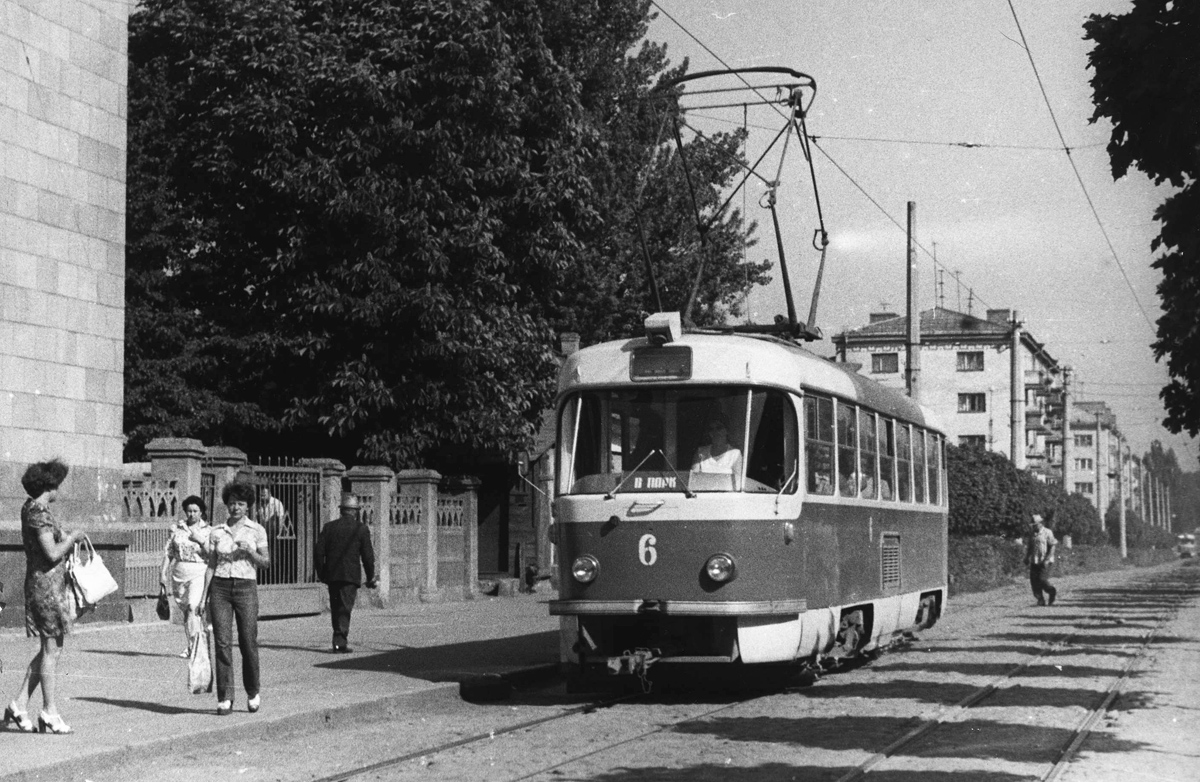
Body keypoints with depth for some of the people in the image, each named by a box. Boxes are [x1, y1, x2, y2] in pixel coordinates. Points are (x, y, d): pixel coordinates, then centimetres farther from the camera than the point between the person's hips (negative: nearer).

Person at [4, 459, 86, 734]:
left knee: (49, 649, 14)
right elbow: (52, 553, -22)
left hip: (40, 585, 10)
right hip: (47, 584, -10)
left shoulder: (31, 508, 13)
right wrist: (72, 537, -8)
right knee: (52, 650, -3)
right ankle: (49, 713, 3)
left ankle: (19, 706, 14)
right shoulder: (39, 513, -17)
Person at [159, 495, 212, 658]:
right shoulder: (176, 528, 9)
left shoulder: (208, 531, 2)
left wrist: (201, 541, -15)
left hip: (199, 573, -4)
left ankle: (193, 646, -22)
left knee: (193, 608, -21)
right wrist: (163, 573, 5)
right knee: (185, 612, 10)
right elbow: (168, 552, 11)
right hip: (179, 573, 4)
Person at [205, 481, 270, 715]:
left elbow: (266, 562, 4)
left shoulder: (256, 530, 5)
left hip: (246, 588, -1)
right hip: (220, 588, 1)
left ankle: (253, 692, 17)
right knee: (222, 642, -4)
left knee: (248, 642, -3)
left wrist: (249, 551, -14)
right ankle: (225, 698, -1)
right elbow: (211, 565, 10)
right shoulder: (216, 532, 9)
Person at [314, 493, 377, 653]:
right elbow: (368, 555, -2)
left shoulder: (328, 527, 5)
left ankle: (339, 638, 20)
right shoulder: (361, 529, -2)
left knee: (335, 608, 14)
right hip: (351, 575, -3)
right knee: (345, 608, -3)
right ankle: (340, 640, -14)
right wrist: (370, 577, 6)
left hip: (332, 574, 3)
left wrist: (320, 573, 12)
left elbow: (319, 551, 3)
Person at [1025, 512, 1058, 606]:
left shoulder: (1047, 532, -7)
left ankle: (1052, 592, 17)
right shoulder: (1032, 533, 11)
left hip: (1044, 561, -6)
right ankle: (1040, 600, 5)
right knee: (1034, 580, -3)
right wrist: (1027, 557, 11)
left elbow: (1052, 546, -9)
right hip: (1034, 561, 6)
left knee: (1042, 580, -11)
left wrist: (1047, 559, -16)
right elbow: (1029, 546, 21)